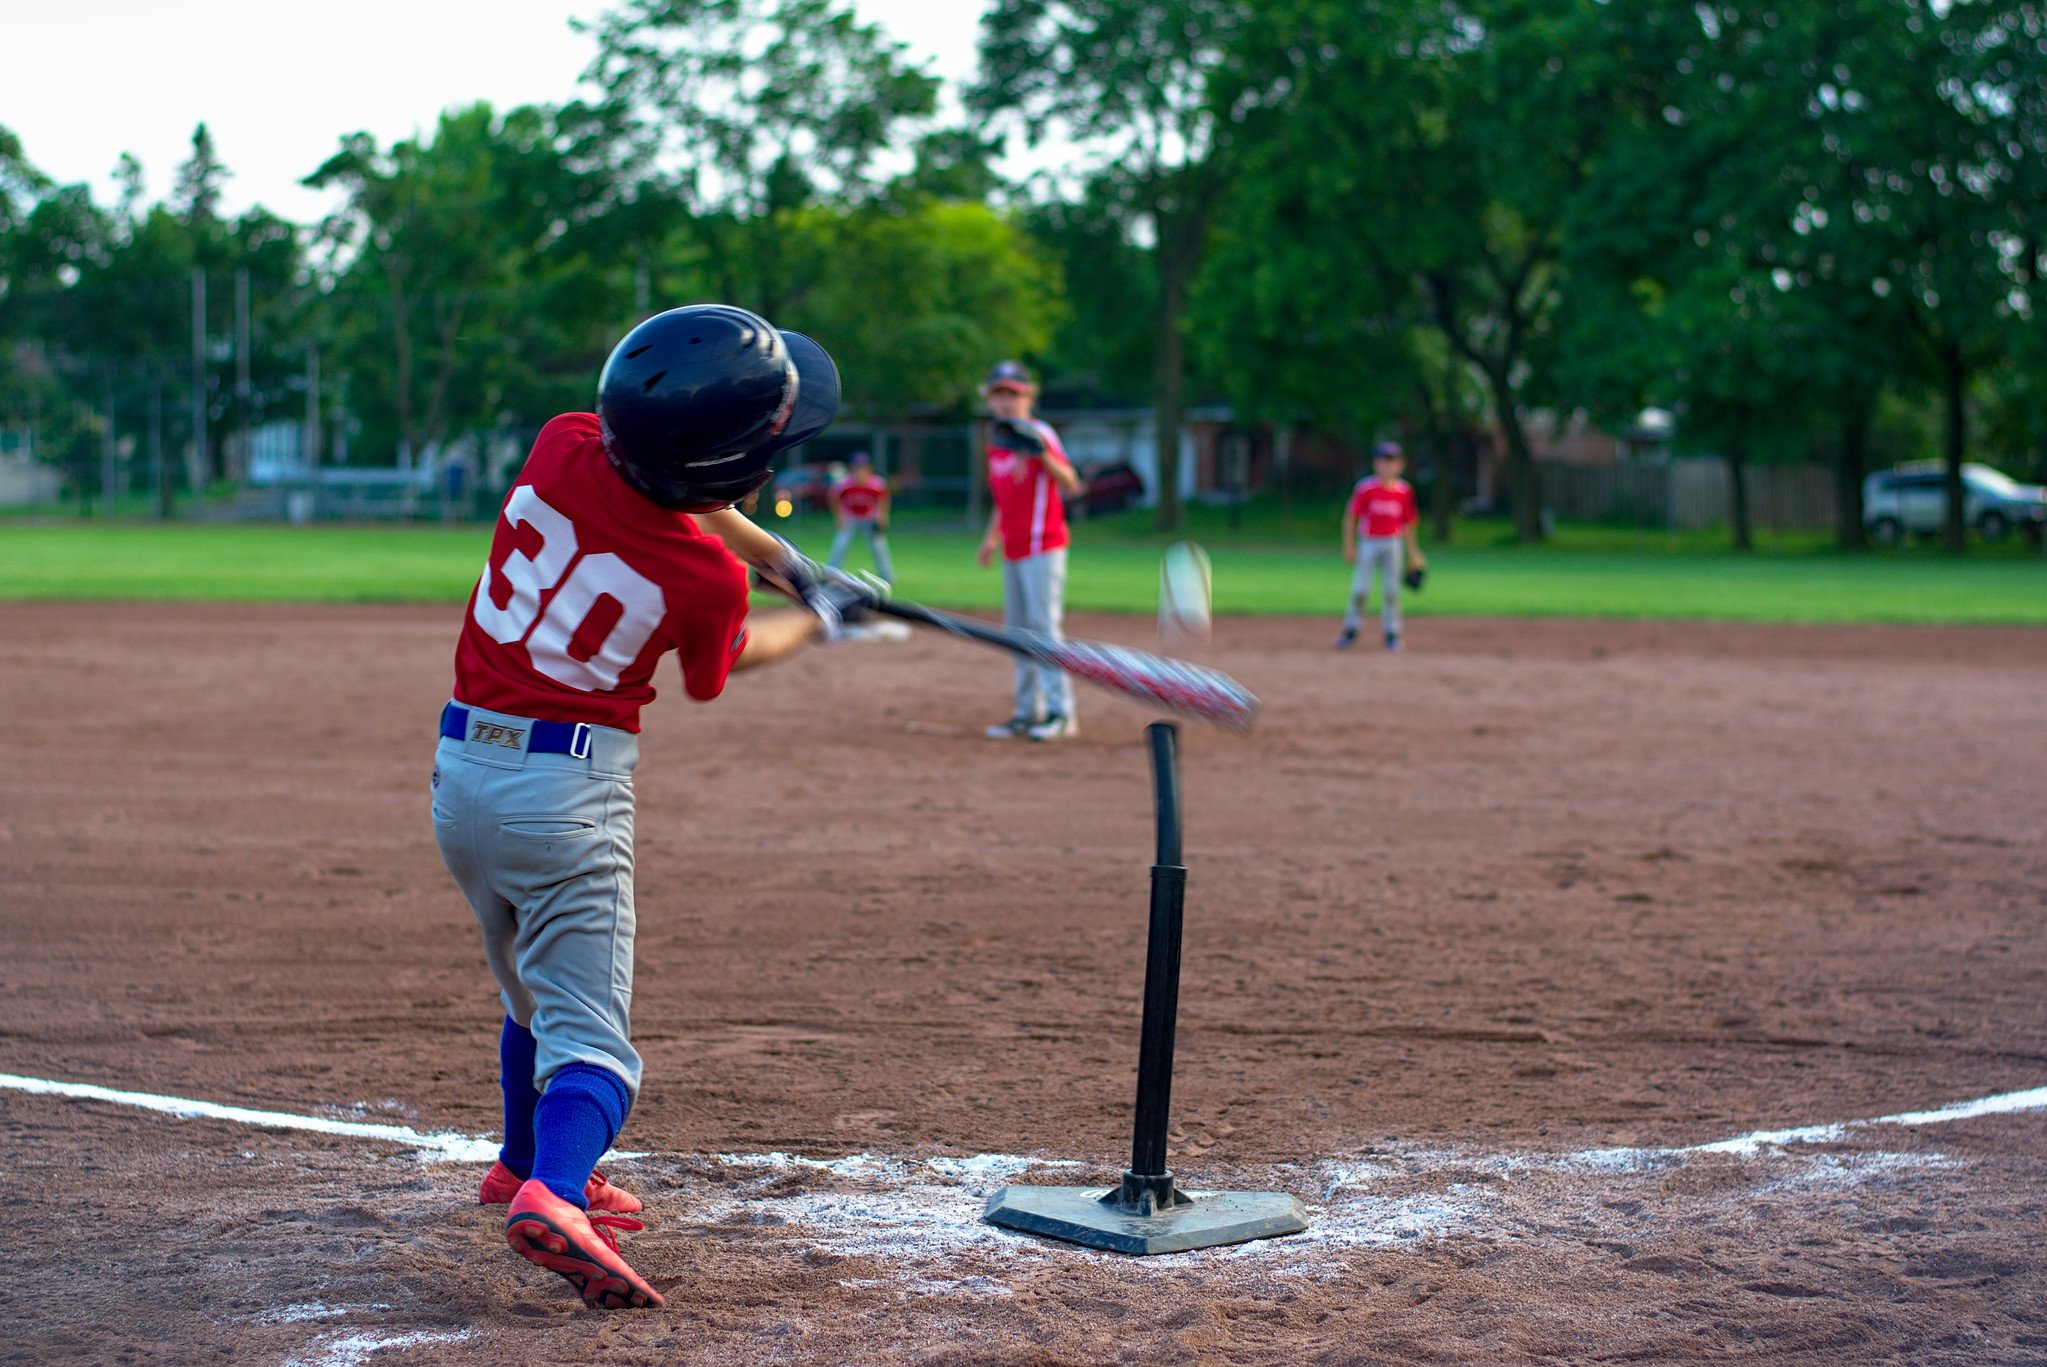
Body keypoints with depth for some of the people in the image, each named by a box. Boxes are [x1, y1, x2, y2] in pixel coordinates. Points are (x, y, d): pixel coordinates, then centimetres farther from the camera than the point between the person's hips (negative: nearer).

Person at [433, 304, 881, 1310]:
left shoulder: (564, 446, -6)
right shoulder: (707, 579, -17)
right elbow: (721, 668, 7)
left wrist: (782, 562, 18)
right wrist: (819, 621, 23)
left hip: (458, 767, 7)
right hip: (568, 787, -6)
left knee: (533, 993, 27)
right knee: (589, 1041, -7)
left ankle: (526, 1164, 44)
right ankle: (552, 1198, -32)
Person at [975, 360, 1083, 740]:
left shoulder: (1038, 433, -9)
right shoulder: (996, 441, 14)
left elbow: (1070, 484, -21)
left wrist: (1041, 453, -34)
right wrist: (991, 538, 19)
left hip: (1043, 546, -8)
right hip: (1013, 551, 8)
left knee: (1043, 624, -13)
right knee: (1017, 629, 9)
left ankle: (1060, 712, -11)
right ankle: (1027, 712, 15)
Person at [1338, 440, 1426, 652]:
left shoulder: (1404, 491, 2)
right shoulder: (1365, 488, -8)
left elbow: (1408, 523, 10)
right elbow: (1350, 517, -3)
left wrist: (1413, 553, 12)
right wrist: (1349, 546, -6)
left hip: (1393, 544, 2)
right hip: (1368, 543, -2)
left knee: (1391, 590, 4)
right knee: (1360, 589, -5)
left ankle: (1391, 633, 12)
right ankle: (1350, 629, 10)